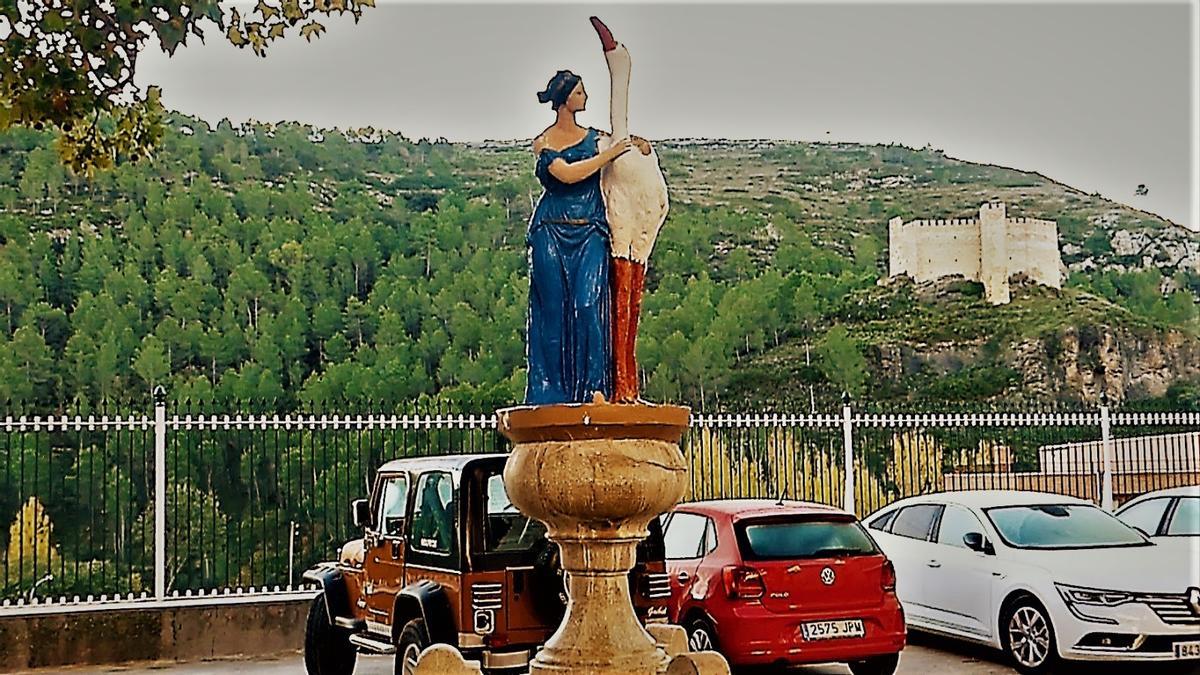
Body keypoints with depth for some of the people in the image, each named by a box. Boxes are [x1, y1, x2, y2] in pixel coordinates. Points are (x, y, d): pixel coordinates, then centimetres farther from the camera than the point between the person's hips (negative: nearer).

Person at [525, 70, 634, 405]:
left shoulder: (593, 135, 15)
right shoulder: (543, 142, 4)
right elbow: (567, 175, -14)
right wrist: (609, 154, -10)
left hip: (590, 235, 2)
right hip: (551, 234, -2)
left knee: (588, 305, -11)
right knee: (553, 309, -2)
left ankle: (594, 386, -9)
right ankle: (552, 389, 4)